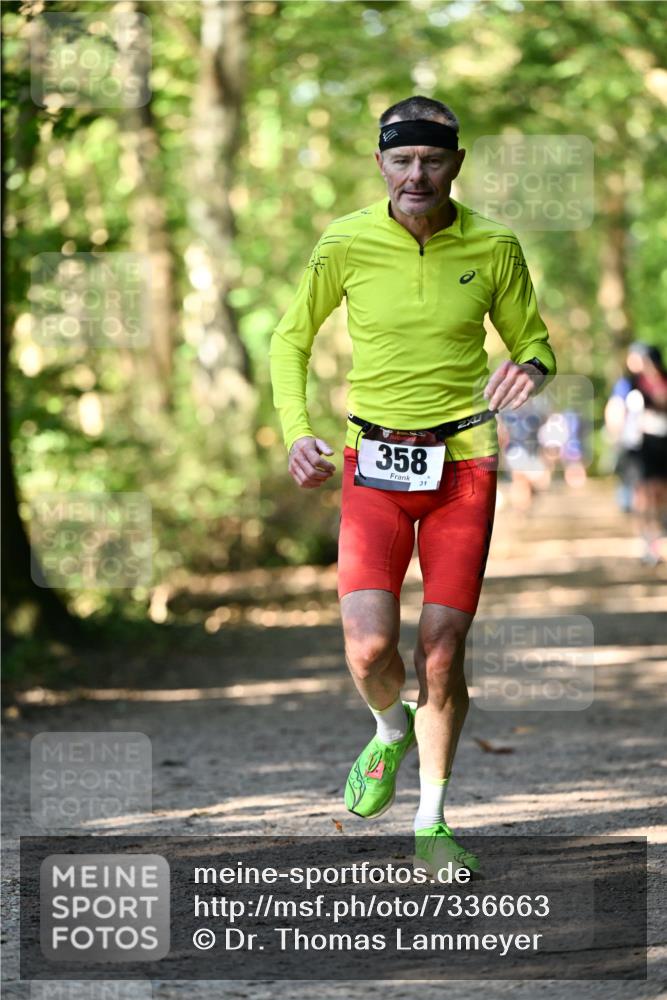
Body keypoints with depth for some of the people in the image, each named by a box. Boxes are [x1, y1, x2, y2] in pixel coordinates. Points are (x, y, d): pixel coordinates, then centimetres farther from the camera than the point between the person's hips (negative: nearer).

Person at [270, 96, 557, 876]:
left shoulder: (494, 248, -1)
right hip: (373, 462, 0)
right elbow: (291, 339, 9)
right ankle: (390, 732, 21)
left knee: (442, 651, -3)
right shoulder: (346, 244, -3)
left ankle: (432, 823, 16)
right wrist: (296, 430, -6)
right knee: (370, 648, -16)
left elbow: (534, 342, 12)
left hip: (463, 465, 1)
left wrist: (528, 371, -13)